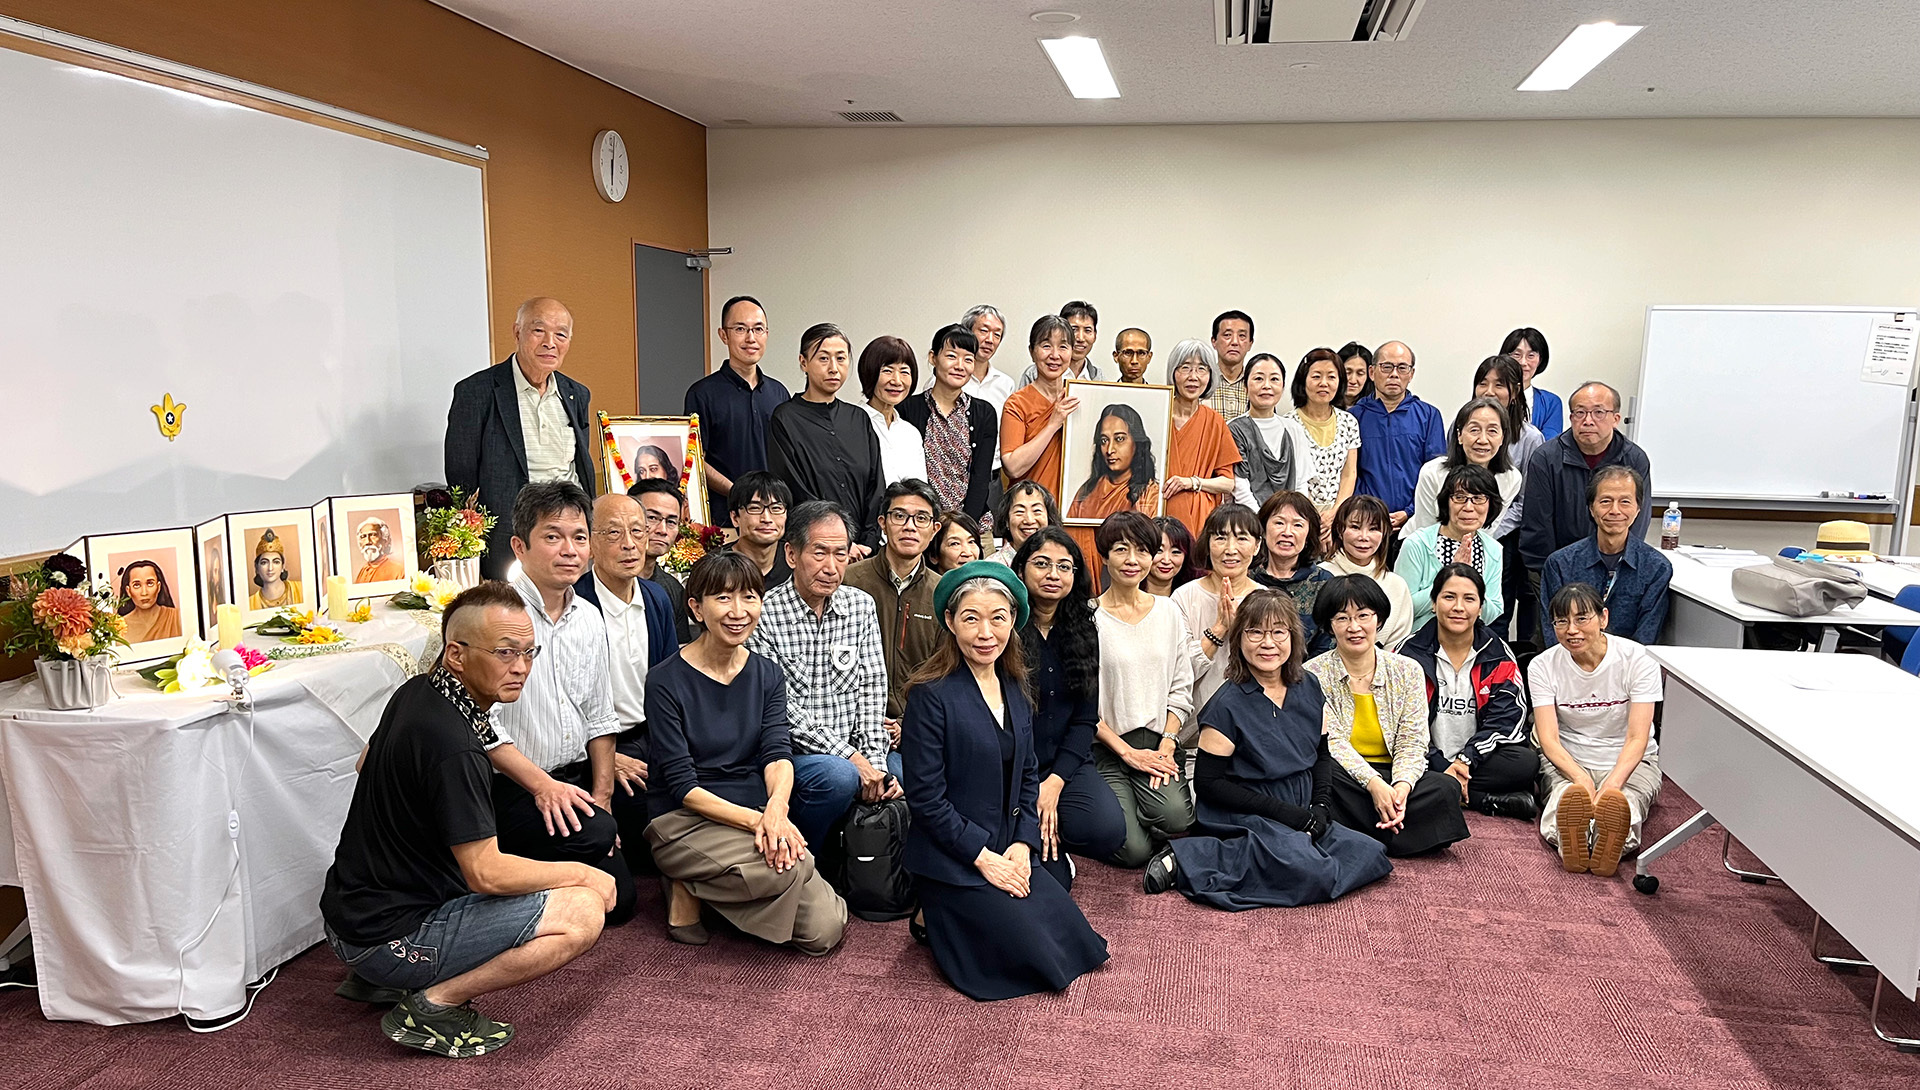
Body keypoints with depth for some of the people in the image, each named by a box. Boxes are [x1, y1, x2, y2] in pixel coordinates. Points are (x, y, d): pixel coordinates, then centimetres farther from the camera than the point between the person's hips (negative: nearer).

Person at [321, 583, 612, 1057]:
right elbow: (487, 873, -25)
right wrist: (582, 873, -11)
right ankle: (434, 1005, -8)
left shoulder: (415, 693, 3)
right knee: (584, 912, -17)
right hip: (385, 937, -10)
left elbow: (365, 764, 25)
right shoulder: (452, 743, -26)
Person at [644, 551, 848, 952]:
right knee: (789, 868, -32)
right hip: (684, 822, -5)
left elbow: (778, 752, -6)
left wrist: (776, 808, -29)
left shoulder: (767, 675, 7)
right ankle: (688, 889, -6)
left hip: (756, 817, 6)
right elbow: (683, 786, -13)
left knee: (824, 932, -10)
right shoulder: (667, 681, -9)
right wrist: (755, 819, -26)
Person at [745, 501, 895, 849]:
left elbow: (872, 688, 6)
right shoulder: (764, 614, -8)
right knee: (838, 776, -33)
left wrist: (874, 759, -8)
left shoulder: (861, 605, 9)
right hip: (790, 750, -5)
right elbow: (780, 706, -13)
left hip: (856, 746, 5)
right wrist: (848, 756, -18)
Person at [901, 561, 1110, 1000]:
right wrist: (983, 856, -16)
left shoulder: (1014, 689, 7)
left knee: (1074, 940, -1)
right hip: (952, 860, -7)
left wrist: (1023, 844, -2)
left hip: (1009, 852, 7)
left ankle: (952, 915, 16)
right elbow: (925, 796, -16)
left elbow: (1027, 774, 12)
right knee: (1036, 954, -12)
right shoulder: (931, 694, -15)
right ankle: (938, 918, 11)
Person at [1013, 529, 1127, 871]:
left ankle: (1051, 836, 5)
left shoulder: (1083, 630, 7)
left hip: (1066, 761, 4)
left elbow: (1086, 719, 5)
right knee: (1051, 879, -25)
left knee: (1107, 831, -25)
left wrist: (1055, 782, -10)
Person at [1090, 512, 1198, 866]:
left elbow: (1182, 688, 10)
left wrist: (1167, 744, -4)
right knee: (1133, 850, -19)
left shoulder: (1169, 611, 9)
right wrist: (1127, 751, -11)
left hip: (1157, 745, 3)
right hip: (1105, 748, -3)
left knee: (1175, 815, -27)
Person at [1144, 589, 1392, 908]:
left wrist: (1321, 806, -2)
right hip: (1244, 818, -7)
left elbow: (1322, 755, 17)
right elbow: (1208, 783, -12)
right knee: (1309, 872, -31)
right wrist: (1283, 811, -16)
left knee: (1369, 855, -15)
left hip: (1301, 818, 7)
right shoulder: (1228, 706, -12)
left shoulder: (1308, 687, 6)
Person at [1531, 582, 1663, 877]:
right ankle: (1571, 844, -69)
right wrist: (1581, 778, -31)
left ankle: (1612, 844, -68)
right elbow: (1549, 739, -11)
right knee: (1567, 798, -39)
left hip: (1629, 761, 0)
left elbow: (1637, 738, -14)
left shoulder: (1637, 660, -8)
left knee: (1621, 805, -38)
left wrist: (1613, 783, -32)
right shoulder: (1543, 667, -4)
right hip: (1567, 760, 0)